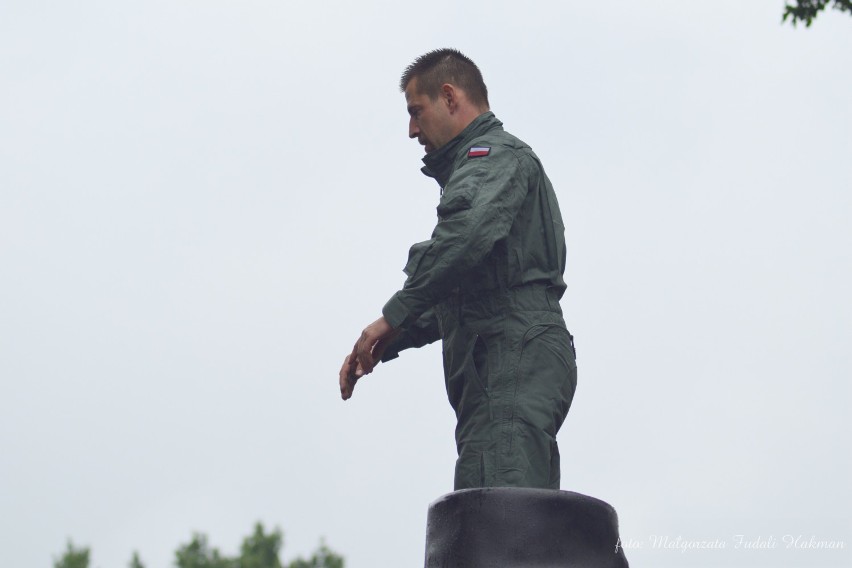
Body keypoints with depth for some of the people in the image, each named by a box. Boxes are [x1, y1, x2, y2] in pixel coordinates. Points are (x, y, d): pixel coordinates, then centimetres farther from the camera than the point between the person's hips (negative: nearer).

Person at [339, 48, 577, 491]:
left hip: (513, 356, -10)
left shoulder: (495, 156, 2)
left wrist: (393, 314, -18)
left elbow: (467, 233, -22)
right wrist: (387, 343, 23)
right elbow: (451, 302, 35)